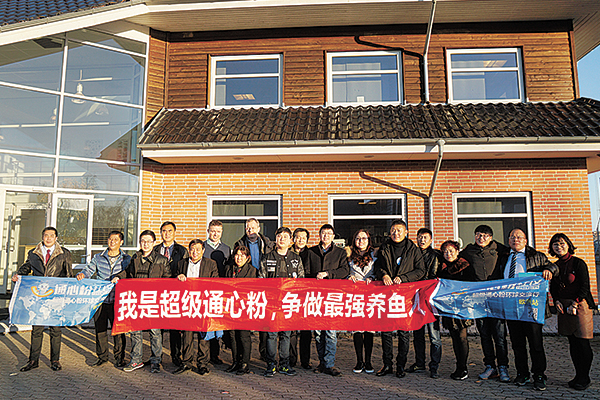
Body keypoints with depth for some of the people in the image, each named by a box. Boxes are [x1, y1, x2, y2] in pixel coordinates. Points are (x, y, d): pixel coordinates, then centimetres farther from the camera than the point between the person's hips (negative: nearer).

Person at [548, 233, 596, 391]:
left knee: (582, 342, -3)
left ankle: (585, 378, 9)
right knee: (572, 342, 10)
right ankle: (578, 375, 19)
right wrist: (557, 301, 1)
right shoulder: (555, 266, 11)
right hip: (564, 307, 6)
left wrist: (574, 304, -14)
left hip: (580, 304, -6)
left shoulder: (578, 263, -6)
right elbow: (553, 287, 17)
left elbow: (584, 287, -8)